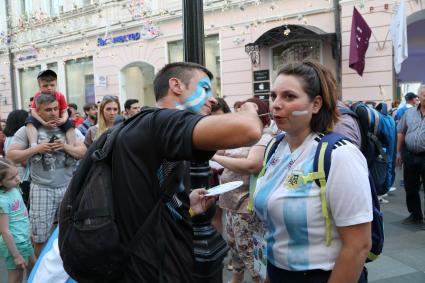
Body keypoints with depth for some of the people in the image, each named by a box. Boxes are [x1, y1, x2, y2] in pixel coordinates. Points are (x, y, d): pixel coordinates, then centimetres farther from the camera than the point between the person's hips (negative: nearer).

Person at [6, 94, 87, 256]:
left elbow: (84, 152, 2)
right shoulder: (27, 130, 0)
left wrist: (66, 147, -15)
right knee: (40, 238, 5)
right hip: (42, 189, -2)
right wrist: (37, 149, -15)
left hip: (69, 188, 2)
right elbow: (11, 156, -4)